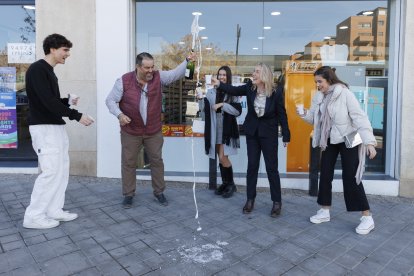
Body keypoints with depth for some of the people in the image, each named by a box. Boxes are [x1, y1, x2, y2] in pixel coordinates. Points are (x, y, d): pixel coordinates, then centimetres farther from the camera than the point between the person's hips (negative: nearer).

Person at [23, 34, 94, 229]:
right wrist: (77, 116, -22)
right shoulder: (37, 69, -12)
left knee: (62, 170, 10)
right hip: (44, 127, -10)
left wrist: (68, 101, 3)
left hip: (57, 127, 10)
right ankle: (33, 216, 4)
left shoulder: (49, 71, 16)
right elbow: (47, 101, -22)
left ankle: (54, 210, 19)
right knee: (50, 171, -8)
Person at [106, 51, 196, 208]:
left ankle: (159, 192, 27)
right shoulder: (124, 81, -10)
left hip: (154, 131, 2)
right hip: (131, 132, -1)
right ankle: (128, 195, 25)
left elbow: (176, 73, -13)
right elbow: (110, 100, -5)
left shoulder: (158, 77, -5)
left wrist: (187, 61, -30)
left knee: (157, 161, 10)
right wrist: (119, 115, -21)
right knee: (129, 163, 8)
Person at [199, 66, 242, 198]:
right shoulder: (211, 92, 8)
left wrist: (223, 104, -17)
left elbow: (238, 111, -12)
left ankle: (231, 184, 10)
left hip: (227, 130, -4)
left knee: (223, 158, -9)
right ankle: (225, 183, 24)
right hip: (215, 129, 4)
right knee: (221, 158, 10)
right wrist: (201, 98, -6)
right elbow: (205, 109, 9)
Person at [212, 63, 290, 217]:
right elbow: (234, 90, -11)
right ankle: (250, 200, 20)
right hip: (252, 131, 3)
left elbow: (282, 114, -9)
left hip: (269, 133, -3)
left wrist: (286, 136, -6)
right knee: (252, 166, 8)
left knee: (271, 167, 2)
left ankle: (277, 202, 16)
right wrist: (219, 84, -29)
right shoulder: (250, 88, -4)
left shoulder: (276, 92, -14)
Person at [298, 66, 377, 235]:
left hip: (348, 140, -6)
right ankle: (325, 212, 22)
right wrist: (305, 114, -15)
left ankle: (367, 217, 8)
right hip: (329, 140, 6)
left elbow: (360, 117, -20)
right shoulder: (319, 97, 3)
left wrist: (369, 141, -25)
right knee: (325, 174, 8)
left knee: (351, 177, -6)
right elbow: (315, 119, 7)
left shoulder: (345, 94, -16)